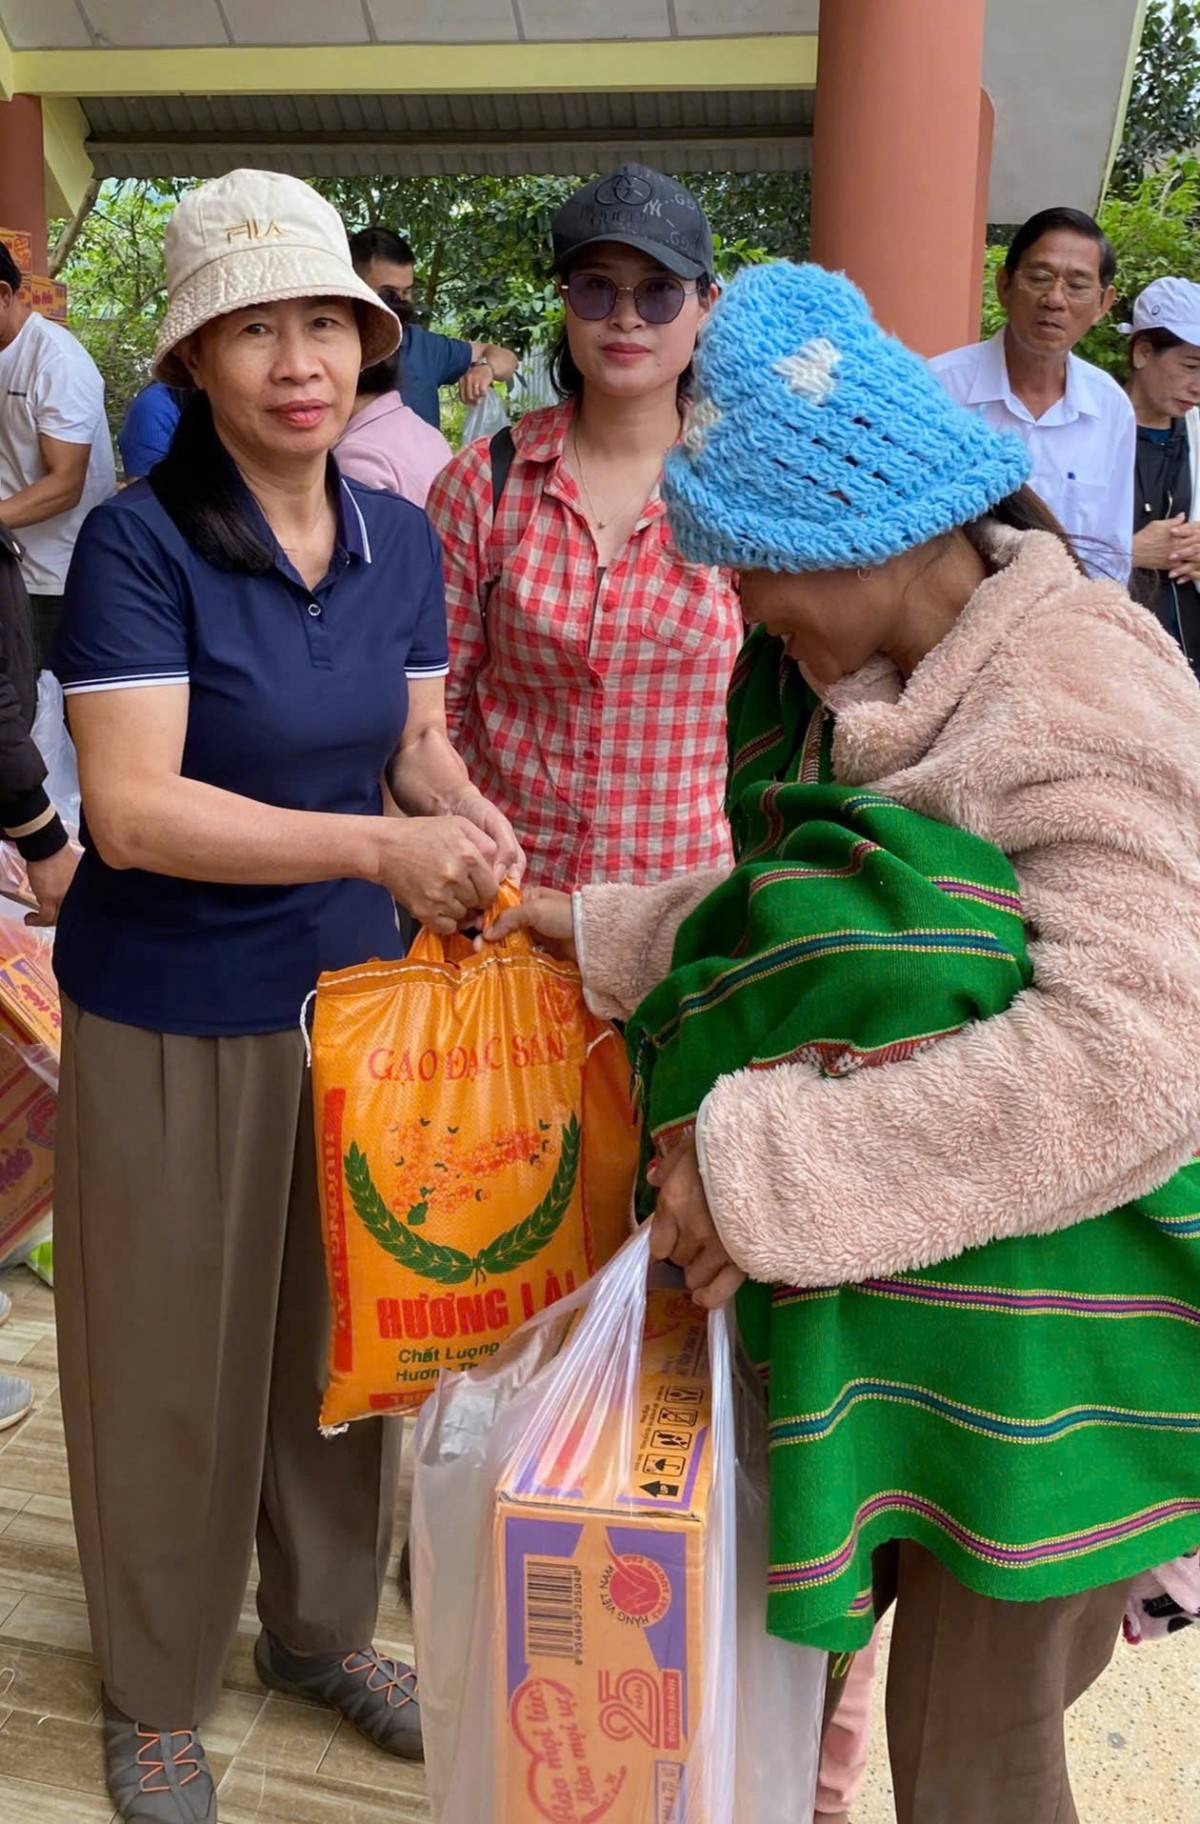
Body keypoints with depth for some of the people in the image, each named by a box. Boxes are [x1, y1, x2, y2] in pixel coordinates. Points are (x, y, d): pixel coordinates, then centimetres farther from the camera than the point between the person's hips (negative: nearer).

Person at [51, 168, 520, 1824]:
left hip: (354, 988, 5)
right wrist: (384, 846, -30)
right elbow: (131, 806, -23)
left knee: (347, 1331, 19)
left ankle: (323, 1628, 45)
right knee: (175, 1360, 12)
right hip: (171, 1017, -5)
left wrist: (470, 819, -12)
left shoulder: (402, 542, 0)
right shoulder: (139, 541, -17)